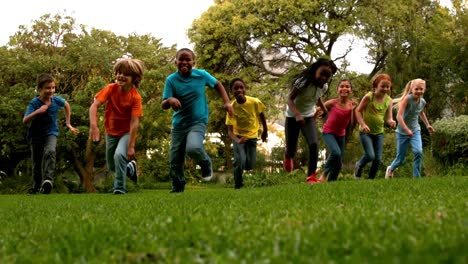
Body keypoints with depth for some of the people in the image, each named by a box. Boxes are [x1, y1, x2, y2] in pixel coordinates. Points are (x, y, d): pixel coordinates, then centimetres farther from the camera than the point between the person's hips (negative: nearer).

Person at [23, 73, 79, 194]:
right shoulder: (34, 103, -20)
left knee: (50, 152, -31)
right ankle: (36, 187, 30)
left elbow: (66, 105, 15)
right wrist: (37, 112, -42)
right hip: (36, 135, 0)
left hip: (51, 133, 1)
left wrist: (68, 123, 16)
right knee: (37, 163, 10)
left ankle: (48, 180, -38)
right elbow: (25, 121, -28)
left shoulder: (56, 100, -10)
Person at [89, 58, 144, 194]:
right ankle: (130, 167, 45)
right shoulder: (111, 89, -16)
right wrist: (93, 125, -41)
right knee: (111, 167, 14)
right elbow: (94, 105, -24)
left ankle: (120, 188, -15)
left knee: (119, 155, -30)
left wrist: (131, 146, -28)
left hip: (127, 132, -4)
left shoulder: (135, 97, -23)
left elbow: (134, 122, -25)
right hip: (111, 132, 4)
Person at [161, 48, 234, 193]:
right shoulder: (171, 79, -8)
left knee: (193, 148, -31)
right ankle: (177, 190, 25)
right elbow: (163, 105, -11)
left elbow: (218, 85, 12)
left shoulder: (201, 75, -7)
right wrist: (170, 100, -35)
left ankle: (206, 164, 2)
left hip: (198, 122, -2)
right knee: (174, 162, 5)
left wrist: (227, 102, 0)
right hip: (178, 125, 2)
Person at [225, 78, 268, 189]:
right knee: (240, 161, -21)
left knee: (250, 165, -3)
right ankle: (238, 186, 1)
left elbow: (261, 115, 0)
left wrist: (265, 131, 11)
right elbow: (230, 130, -25)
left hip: (252, 136, 2)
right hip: (238, 136, -2)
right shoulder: (232, 107, -25)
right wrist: (237, 140, -45)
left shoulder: (255, 102, -22)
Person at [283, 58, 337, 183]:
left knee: (314, 144, -19)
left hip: (309, 117, 4)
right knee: (291, 148, 2)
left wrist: (325, 110, 18)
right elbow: (290, 99, -28)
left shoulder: (324, 86, -7)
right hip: (293, 116, -4)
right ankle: (288, 156, 43)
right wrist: (297, 114, -43)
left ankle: (311, 176, -13)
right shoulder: (303, 82, -27)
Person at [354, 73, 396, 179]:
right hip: (366, 132, -4)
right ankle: (359, 166, 16)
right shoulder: (368, 97, -14)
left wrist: (391, 121, -26)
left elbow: (389, 118, -2)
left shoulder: (388, 100, -3)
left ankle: (370, 179, 19)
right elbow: (358, 111, -9)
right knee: (370, 156, -16)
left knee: (378, 159, 0)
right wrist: (363, 124, -22)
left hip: (379, 132, 4)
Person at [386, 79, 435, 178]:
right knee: (400, 159, 6)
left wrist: (428, 125, 24)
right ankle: (390, 169, 39)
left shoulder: (423, 102, -3)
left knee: (418, 152, -21)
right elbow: (399, 116, -29)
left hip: (415, 131, 4)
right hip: (402, 132, -4)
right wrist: (406, 129, -38)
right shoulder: (408, 98, -22)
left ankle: (416, 177, -10)